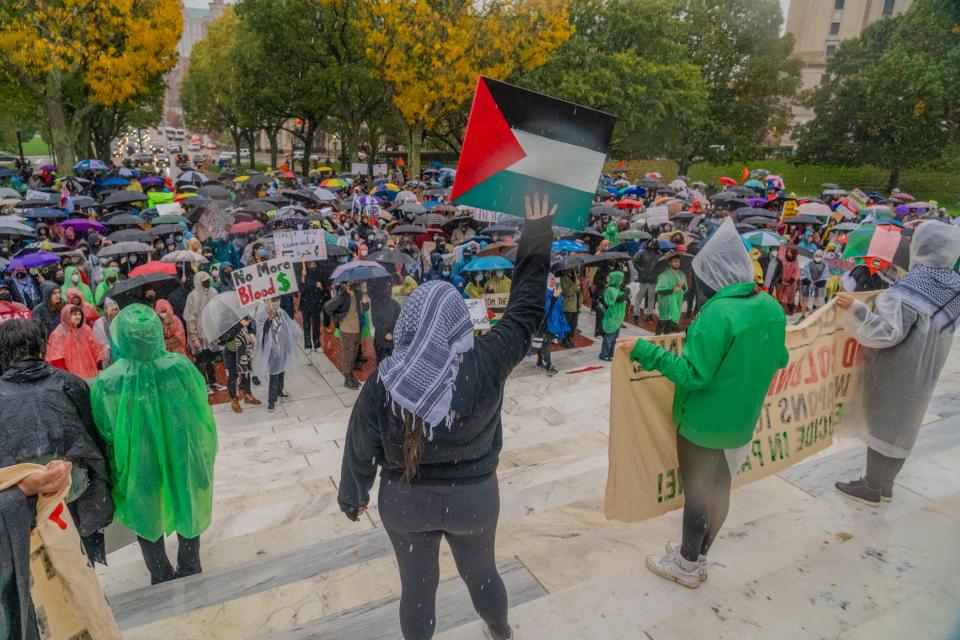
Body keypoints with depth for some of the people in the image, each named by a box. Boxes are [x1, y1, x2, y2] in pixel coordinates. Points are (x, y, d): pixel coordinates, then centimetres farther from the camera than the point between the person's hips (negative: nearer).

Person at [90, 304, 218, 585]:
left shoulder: (107, 382, -26)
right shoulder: (181, 367, -23)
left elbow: (105, 432, -11)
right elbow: (201, 415, -10)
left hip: (140, 465, -1)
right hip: (183, 458, 1)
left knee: (148, 517, 24)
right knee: (186, 509, 25)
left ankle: (161, 577, 42)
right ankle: (190, 568, 43)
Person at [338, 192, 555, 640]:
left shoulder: (381, 383, -20)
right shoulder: (486, 365, -24)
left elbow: (360, 449, -8)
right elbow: (526, 309, -15)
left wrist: (353, 497, 11)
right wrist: (538, 232, -8)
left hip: (404, 500, 0)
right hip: (473, 496, 1)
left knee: (417, 586, 21)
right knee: (481, 572, 27)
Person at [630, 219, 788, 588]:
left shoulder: (717, 313, -28)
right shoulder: (771, 308, -4)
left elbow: (693, 375, -27)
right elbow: (779, 360, 9)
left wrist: (646, 351, -23)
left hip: (703, 423, -7)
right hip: (741, 421, 7)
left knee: (696, 493, 11)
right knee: (719, 488, 20)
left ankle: (687, 567, 30)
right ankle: (698, 557, 40)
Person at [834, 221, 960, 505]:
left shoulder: (911, 286, -23)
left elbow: (890, 332, -26)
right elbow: (931, 325, 11)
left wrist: (856, 309, -32)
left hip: (896, 370, -7)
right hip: (924, 370, 7)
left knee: (881, 424, 4)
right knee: (901, 427, 16)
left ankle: (871, 488, 15)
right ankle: (884, 485, 28)